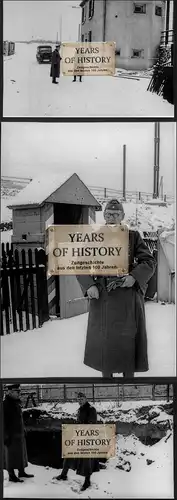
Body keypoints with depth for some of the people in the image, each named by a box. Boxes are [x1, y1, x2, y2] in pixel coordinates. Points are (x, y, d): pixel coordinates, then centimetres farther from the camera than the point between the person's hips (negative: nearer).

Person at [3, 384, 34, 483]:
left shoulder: (16, 403, 12)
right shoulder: (6, 404, -16)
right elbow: (4, 422, -19)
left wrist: (23, 430, 20)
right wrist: (6, 436, -20)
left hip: (20, 434, 9)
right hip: (11, 435, -9)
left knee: (21, 453, 16)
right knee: (11, 454, -1)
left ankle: (22, 472, 27)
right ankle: (11, 475, 6)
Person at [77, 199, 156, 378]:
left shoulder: (133, 236, 2)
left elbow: (149, 261, 1)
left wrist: (134, 277, -16)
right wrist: (89, 286, -11)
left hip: (128, 297, -1)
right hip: (102, 296, 1)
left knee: (128, 340, 4)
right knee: (104, 339, 6)